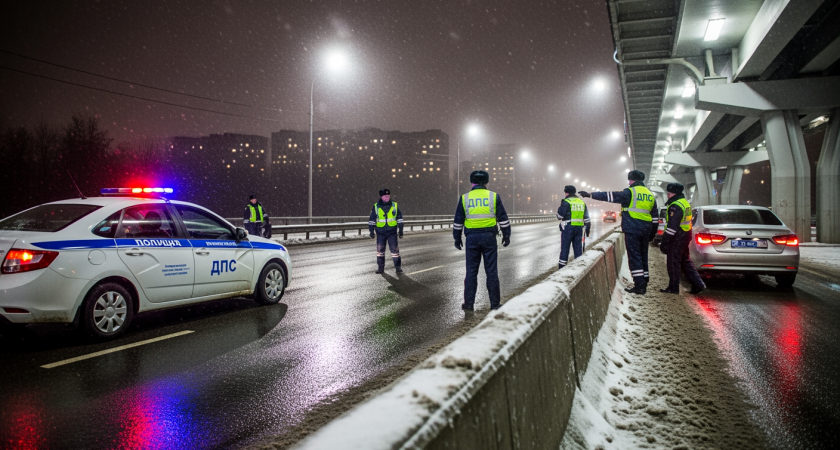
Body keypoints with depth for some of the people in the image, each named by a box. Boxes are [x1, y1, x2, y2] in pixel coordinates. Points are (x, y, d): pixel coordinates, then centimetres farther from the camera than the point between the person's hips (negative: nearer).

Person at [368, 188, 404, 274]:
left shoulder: (395, 206, 1)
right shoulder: (376, 207, -1)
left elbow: (399, 219, 8)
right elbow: (371, 220, 5)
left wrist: (401, 230, 6)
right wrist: (371, 231, 3)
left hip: (392, 232, -1)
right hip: (380, 232, 1)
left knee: (394, 249, -2)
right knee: (380, 250, 6)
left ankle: (398, 267, 8)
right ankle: (380, 267, 17)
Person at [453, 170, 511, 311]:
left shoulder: (464, 198, 3)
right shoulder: (493, 196, 1)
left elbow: (458, 221, 6)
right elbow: (503, 219, 3)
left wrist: (457, 238, 14)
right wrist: (506, 235, 12)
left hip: (472, 237, 0)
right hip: (489, 236, 0)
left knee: (471, 271, 7)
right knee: (491, 271, 5)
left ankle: (469, 303, 9)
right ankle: (495, 303, 10)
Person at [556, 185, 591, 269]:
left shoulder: (566, 202, -8)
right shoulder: (582, 202, 11)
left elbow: (559, 216, -7)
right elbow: (586, 218, 12)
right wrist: (587, 228, 18)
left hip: (567, 228, -5)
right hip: (579, 228, 5)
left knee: (564, 248, 0)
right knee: (578, 248, 10)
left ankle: (562, 266, 1)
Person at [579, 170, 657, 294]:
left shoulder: (630, 192, -8)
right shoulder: (650, 194, 14)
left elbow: (611, 196, -12)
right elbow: (655, 216, 17)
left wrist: (590, 195, -7)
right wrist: (652, 234, 23)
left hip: (632, 229, -7)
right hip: (646, 231, 7)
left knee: (634, 257, -4)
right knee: (643, 256, 13)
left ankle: (639, 285, -6)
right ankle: (643, 284, 16)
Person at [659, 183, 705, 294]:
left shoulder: (675, 206, -18)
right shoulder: (685, 202, 15)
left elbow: (672, 226, -23)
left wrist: (664, 242, -21)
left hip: (677, 238, -10)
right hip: (686, 235, 10)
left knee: (673, 262, -1)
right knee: (685, 260, 16)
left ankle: (673, 287, 6)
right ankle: (698, 284, 16)